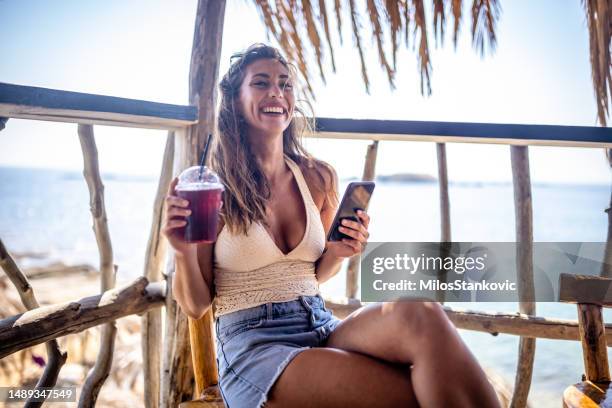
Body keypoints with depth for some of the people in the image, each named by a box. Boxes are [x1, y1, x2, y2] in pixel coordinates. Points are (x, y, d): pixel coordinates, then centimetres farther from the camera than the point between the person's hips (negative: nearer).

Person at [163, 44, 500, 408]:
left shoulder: (319, 178, 6)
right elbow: (196, 307, 0)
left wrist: (338, 253, -4)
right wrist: (184, 253, -19)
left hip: (321, 327, 4)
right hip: (252, 346, -4)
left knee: (419, 313, -29)